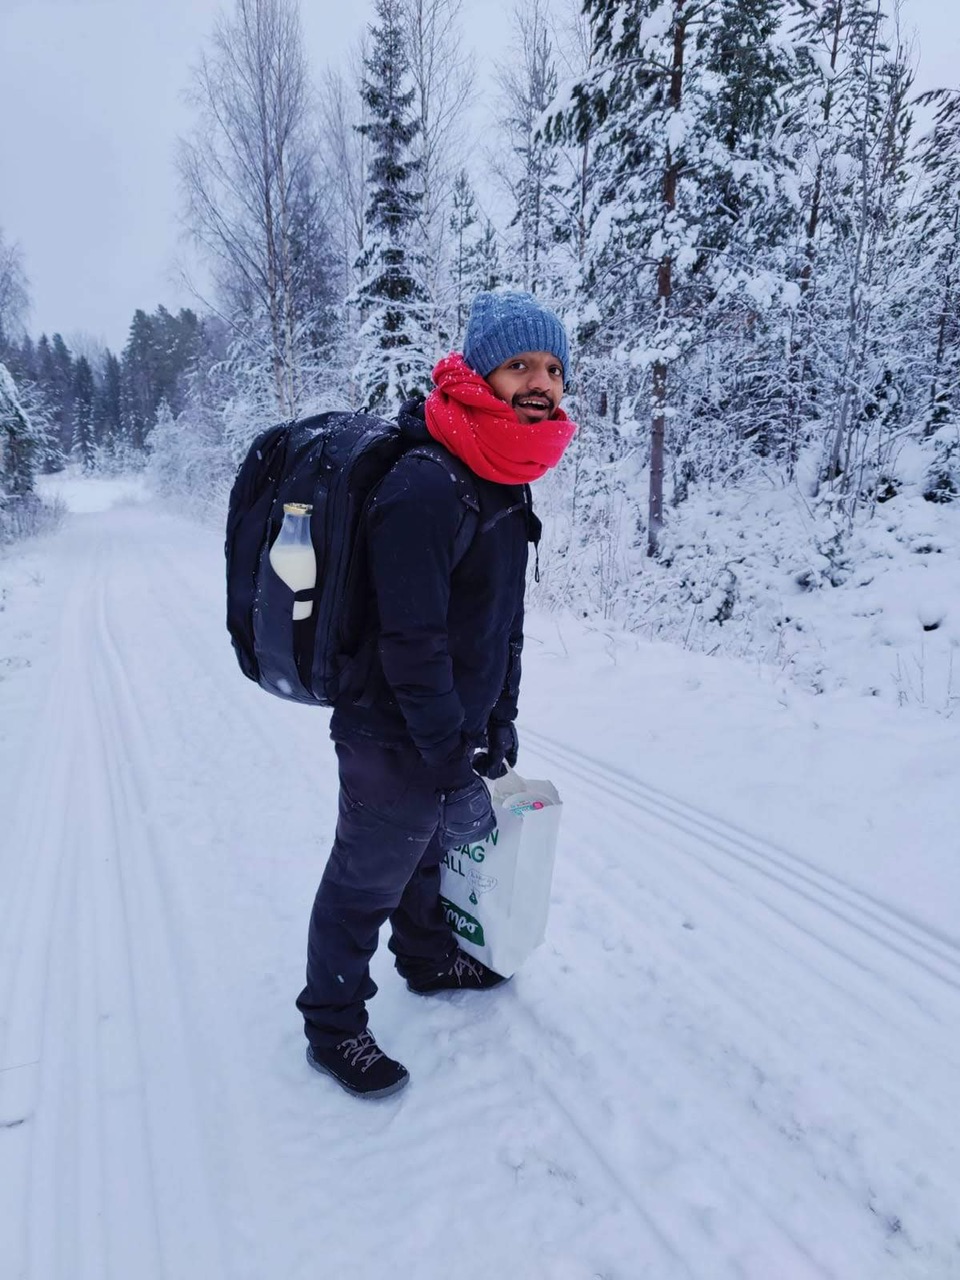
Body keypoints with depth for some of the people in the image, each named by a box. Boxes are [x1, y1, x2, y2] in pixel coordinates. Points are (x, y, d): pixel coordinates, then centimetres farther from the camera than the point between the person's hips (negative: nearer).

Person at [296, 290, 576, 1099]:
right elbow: (411, 641, -27)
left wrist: (500, 721, 13)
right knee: (367, 882, 10)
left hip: (455, 734, 9)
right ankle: (332, 1027, 33)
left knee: (438, 845, 28)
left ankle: (429, 958, 54)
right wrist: (451, 746, -17)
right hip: (397, 743, -9)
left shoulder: (507, 481, 6)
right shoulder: (425, 488, -26)